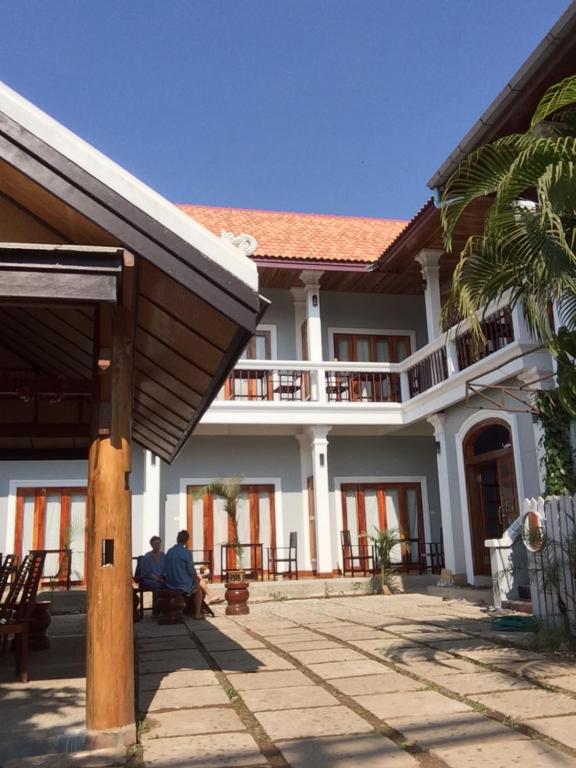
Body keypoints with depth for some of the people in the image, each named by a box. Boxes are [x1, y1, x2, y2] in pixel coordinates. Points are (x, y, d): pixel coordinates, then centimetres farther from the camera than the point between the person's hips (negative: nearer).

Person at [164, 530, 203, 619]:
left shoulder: (169, 551, 0)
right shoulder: (186, 552, -18)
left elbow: (166, 569, 8)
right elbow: (191, 570, -14)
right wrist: (197, 578, 8)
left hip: (170, 584, 6)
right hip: (183, 585, -6)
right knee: (198, 589, 25)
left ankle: (188, 610, 38)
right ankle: (197, 613, 21)